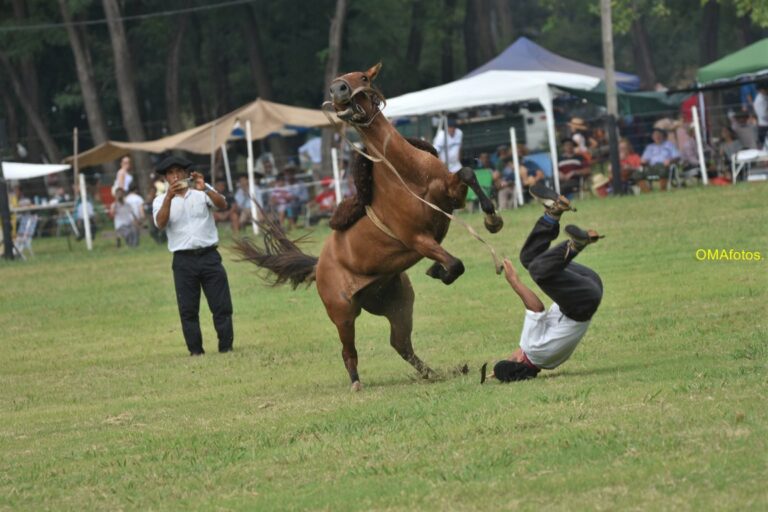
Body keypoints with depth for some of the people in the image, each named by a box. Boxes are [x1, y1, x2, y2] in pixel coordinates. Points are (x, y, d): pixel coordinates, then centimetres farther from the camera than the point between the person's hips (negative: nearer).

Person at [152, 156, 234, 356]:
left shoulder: (202, 192, 5)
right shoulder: (161, 200, 5)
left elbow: (222, 204, -11)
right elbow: (160, 223, -13)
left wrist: (205, 189, -28)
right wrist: (169, 197, -26)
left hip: (209, 256, 0)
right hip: (183, 260, 0)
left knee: (221, 305, 0)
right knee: (188, 309, 2)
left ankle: (226, 347, 7)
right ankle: (195, 351, 8)